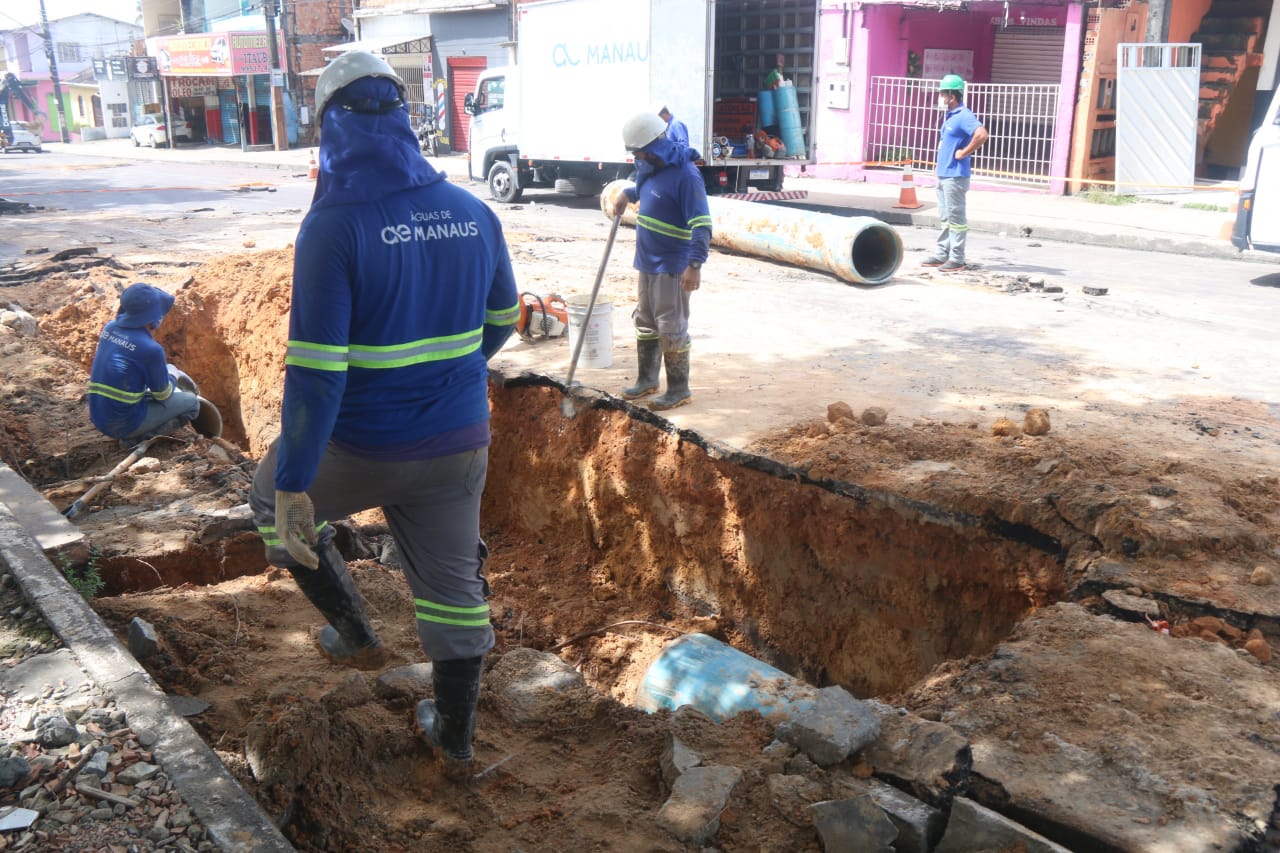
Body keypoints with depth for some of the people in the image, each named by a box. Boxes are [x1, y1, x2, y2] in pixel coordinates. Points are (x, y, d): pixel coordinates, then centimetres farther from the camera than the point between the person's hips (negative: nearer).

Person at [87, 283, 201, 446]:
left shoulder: (109, 328, 0)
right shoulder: (151, 349, -21)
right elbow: (163, 394, -7)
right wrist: (173, 376, 14)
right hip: (125, 424, -8)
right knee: (191, 402, 5)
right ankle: (139, 437, -5)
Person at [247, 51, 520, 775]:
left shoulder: (334, 226, -19)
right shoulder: (474, 214, -2)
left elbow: (316, 371, -23)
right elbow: (501, 319, 13)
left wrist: (293, 486, -17)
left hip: (362, 449, -4)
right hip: (458, 444, 5)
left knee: (273, 496, 27)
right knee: (453, 585, 18)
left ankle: (356, 634, 32)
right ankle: (454, 739, 34)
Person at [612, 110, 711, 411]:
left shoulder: (685, 175, -21)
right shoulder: (651, 167, 7)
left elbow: (701, 224, -26)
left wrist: (695, 264, -33)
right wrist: (628, 194, 12)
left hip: (672, 266, -9)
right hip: (648, 261, 9)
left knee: (671, 328, -3)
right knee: (645, 322, 17)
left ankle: (679, 389, 9)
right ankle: (647, 379, 31)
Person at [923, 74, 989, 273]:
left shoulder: (964, 116, -14)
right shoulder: (950, 116, 16)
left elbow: (981, 134, -30)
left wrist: (964, 153, -21)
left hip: (955, 176, -10)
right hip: (943, 174, 10)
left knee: (956, 217, -5)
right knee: (944, 218, 14)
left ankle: (957, 259, -1)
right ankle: (942, 254, 21)